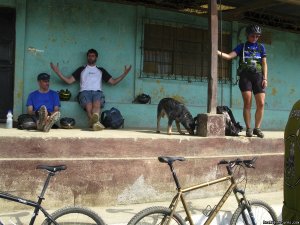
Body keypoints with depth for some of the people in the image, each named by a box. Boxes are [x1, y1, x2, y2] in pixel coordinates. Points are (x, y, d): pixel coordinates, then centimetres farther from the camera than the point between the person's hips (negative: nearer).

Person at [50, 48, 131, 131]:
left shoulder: (101, 70, 30)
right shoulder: (81, 69, 27)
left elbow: (113, 82, 24)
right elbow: (69, 81, 20)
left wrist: (124, 74, 14)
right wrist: (58, 72, 11)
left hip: (97, 92, -1)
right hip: (85, 92, 1)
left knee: (97, 104, -40)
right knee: (89, 106, -38)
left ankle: (93, 122, -69)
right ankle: (96, 122, -60)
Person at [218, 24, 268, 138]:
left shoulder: (261, 47, 16)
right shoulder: (242, 46, 11)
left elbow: (264, 64, 12)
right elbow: (229, 56, 0)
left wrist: (265, 78, 2)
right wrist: (218, 52, -15)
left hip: (258, 77, 2)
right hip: (245, 76, -2)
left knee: (261, 104, -6)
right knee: (247, 103, -8)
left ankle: (257, 128, 5)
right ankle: (248, 128, -1)